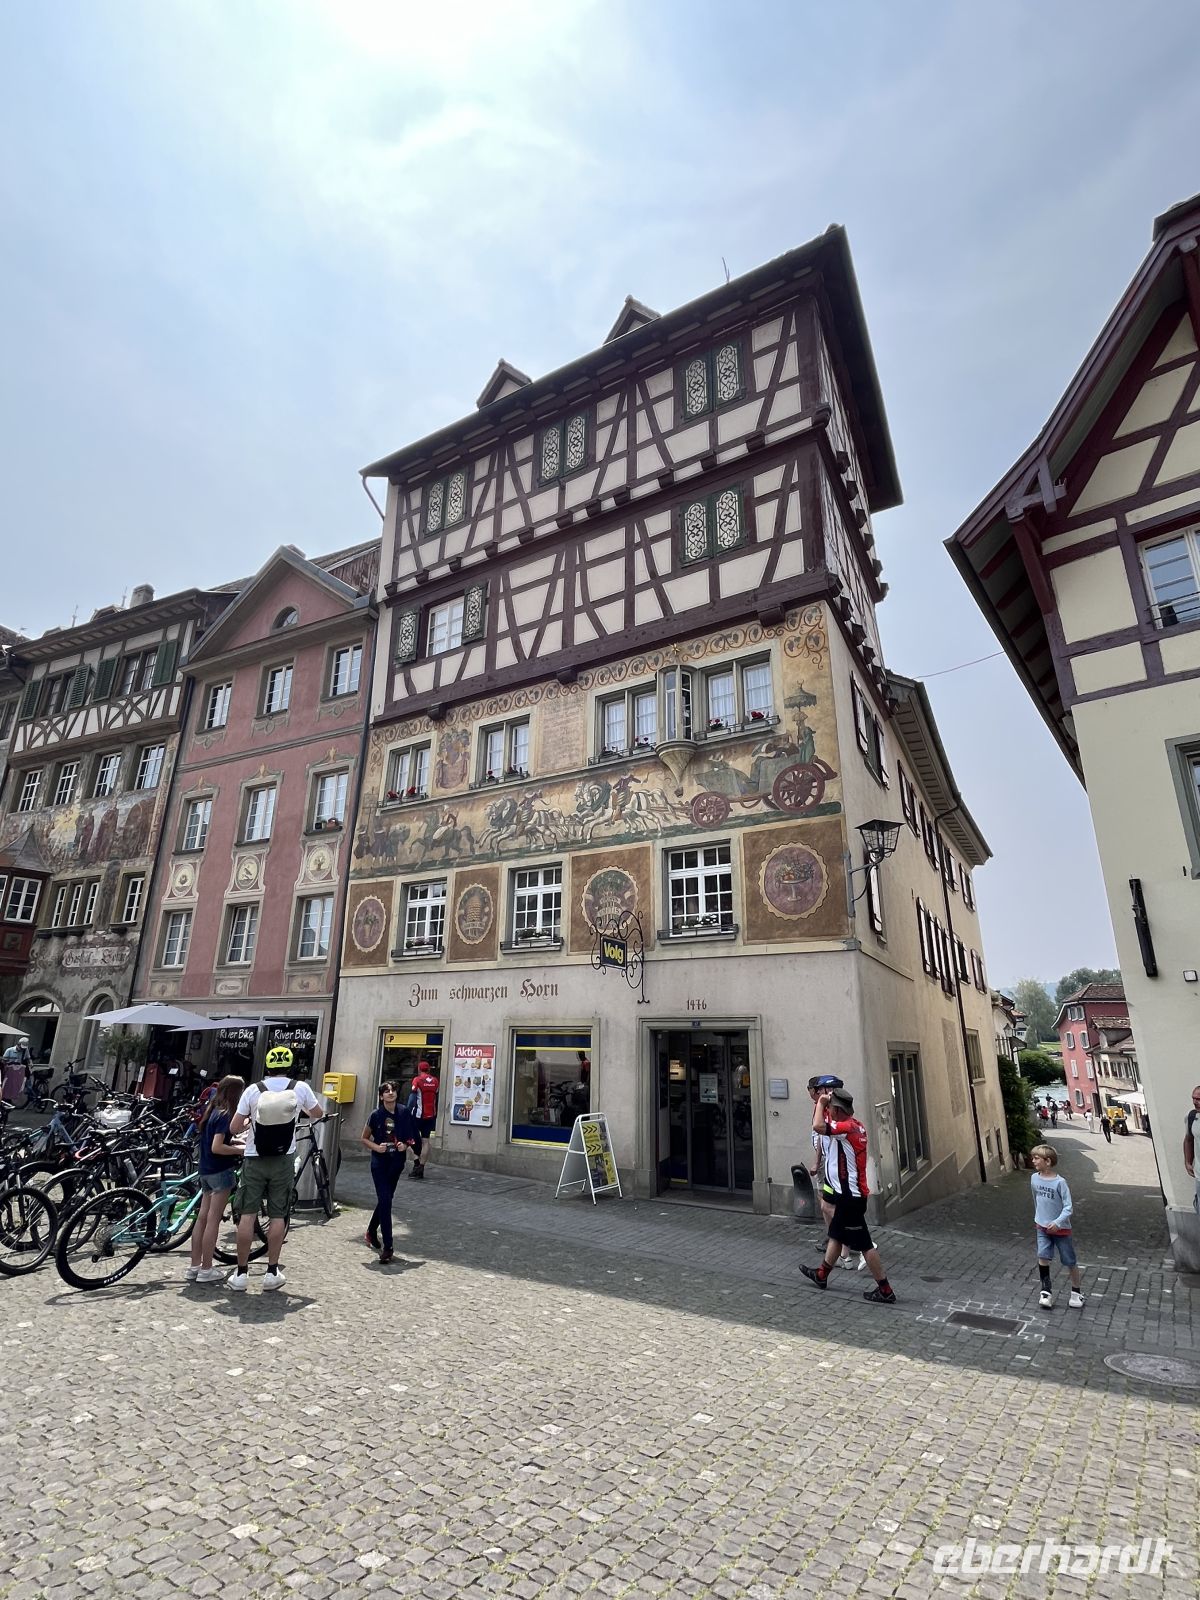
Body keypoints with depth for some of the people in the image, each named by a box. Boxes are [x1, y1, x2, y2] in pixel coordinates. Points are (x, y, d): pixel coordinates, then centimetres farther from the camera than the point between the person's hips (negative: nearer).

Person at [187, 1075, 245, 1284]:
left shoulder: (211, 1111, 9)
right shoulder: (225, 1115, -18)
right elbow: (217, 1148, -23)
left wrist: (236, 1141, 9)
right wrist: (241, 1150, -13)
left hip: (206, 1170, 9)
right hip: (220, 1171, -9)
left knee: (203, 1218, 12)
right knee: (213, 1220, -1)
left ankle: (194, 1267, 19)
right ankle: (206, 1270, 6)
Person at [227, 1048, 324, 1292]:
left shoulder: (253, 1090, -7)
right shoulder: (300, 1088, -5)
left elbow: (234, 1128, -4)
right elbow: (318, 1114, 11)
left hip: (254, 1160, 0)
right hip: (283, 1160, 0)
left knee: (247, 1215, 8)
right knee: (278, 1216, 8)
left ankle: (241, 1274, 13)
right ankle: (272, 1272, 14)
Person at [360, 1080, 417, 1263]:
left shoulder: (404, 1112, -6)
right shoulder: (376, 1115, -11)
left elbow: (410, 1137, 7)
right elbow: (364, 1138, 1)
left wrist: (405, 1145, -13)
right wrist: (377, 1147, -16)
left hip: (396, 1162, 3)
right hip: (379, 1162, -3)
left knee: (385, 1199, 18)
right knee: (385, 1200, -11)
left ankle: (372, 1231, 43)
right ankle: (387, 1247, -5)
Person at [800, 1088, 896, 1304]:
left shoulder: (847, 1127, -24)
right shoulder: (855, 1125, 6)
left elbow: (818, 1126, -41)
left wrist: (821, 1101, -27)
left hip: (850, 1196, -10)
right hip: (847, 1192, 10)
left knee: (864, 1244, 1)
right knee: (836, 1235, 21)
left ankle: (885, 1290, 11)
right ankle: (821, 1275, 35)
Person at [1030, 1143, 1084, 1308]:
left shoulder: (1060, 1182, -20)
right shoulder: (1034, 1178, -4)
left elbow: (1068, 1207, -18)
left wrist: (1057, 1222, -29)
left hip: (1061, 1228, -4)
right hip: (1042, 1227, 4)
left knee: (1070, 1262, 10)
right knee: (1043, 1257, -8)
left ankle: (1076, 1292, 31)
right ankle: (1046, 1292, 2)